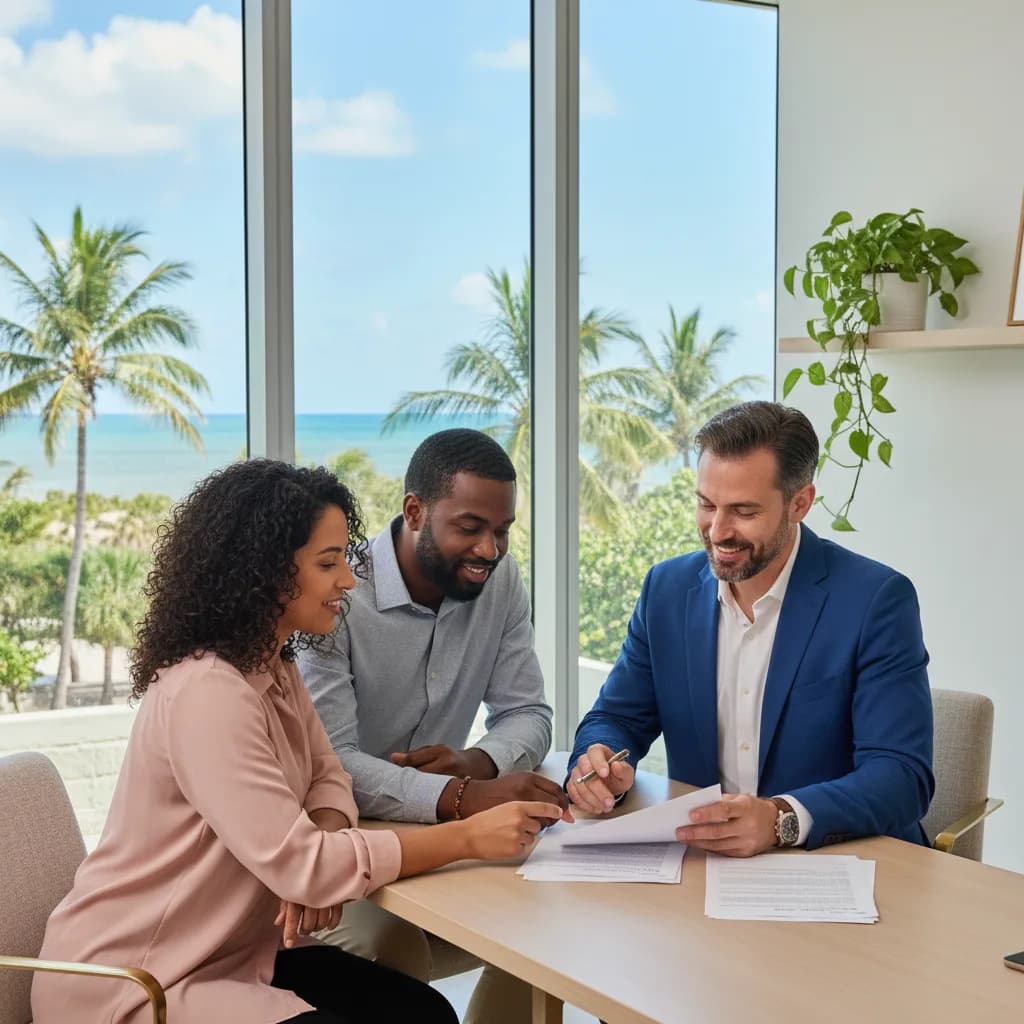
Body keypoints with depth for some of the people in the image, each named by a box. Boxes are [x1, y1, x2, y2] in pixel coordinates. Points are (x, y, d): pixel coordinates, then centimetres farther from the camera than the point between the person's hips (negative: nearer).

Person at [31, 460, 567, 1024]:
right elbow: (298, 863, -29)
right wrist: (468, 837, -26)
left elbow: (327, 778, 8)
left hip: (233, 951, 9)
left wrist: (320, 857, -16)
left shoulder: (274, 668, 6)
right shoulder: (206, 693, -26)